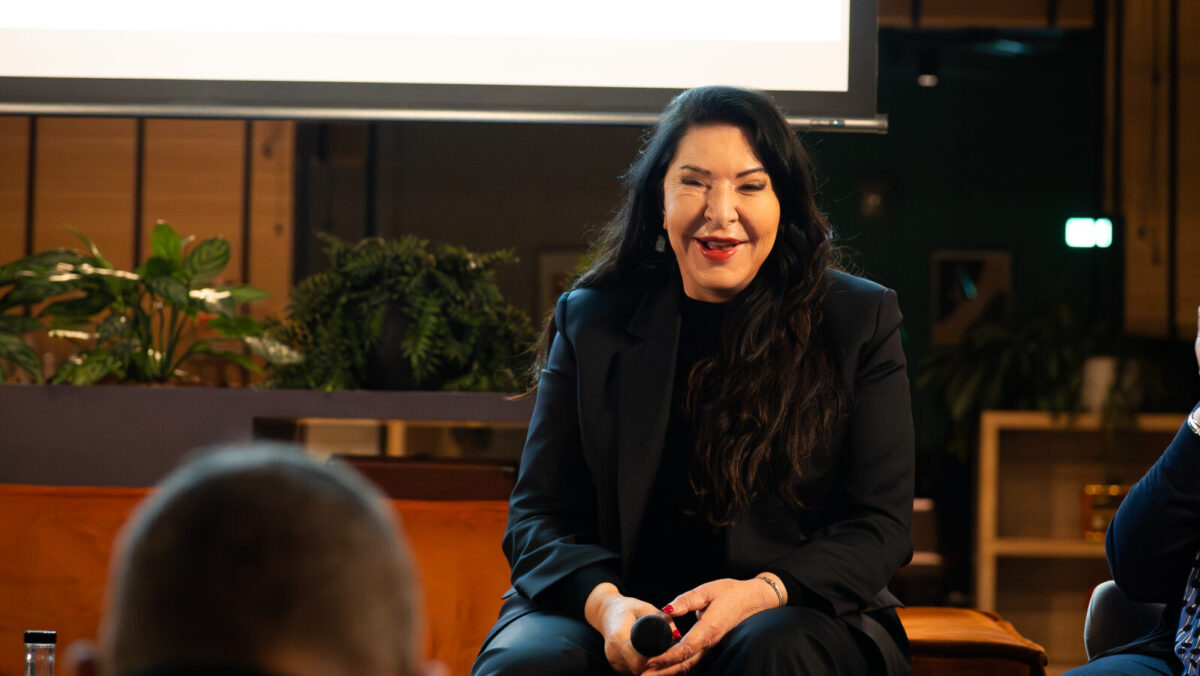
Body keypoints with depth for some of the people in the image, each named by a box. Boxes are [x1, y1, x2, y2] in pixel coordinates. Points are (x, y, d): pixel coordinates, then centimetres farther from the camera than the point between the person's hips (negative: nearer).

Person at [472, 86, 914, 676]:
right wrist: (602, 602, -17)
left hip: (796, 612, -1)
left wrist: (762, 592, -18)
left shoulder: (861, 320, 4)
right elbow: (538, 514, 6)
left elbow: (879, 526, 1)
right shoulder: (589, 321, 8)